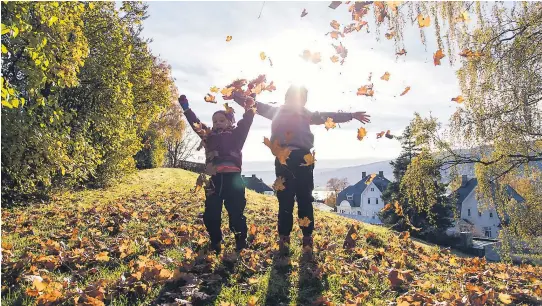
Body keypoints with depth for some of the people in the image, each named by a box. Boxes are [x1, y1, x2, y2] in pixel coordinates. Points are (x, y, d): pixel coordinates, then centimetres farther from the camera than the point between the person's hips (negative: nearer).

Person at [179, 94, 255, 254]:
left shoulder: (236, 134, 12)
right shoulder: (209, 136, 18)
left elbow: (246, 121, 3)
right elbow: (195, 123, 19)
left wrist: (249, 106, -6)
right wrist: (186, 109, 14)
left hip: (233, 178, -3)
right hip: (214, 179, 4)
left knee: (236, 213, 1)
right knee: (211, 214, 8)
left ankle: (241, 244, 14)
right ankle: (215, 244, 26)